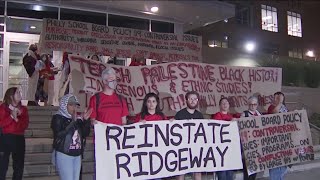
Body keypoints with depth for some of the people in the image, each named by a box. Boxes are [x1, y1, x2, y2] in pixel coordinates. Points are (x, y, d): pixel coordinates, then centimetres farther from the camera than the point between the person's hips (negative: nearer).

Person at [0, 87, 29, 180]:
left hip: (19, 139, 3)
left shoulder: (23, 109, 8)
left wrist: (17, 119, -14)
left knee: (19, 166, 10)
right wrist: (11, 116, -17)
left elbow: (25, 125, -1)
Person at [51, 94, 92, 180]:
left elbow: (85, 134, 6)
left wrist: (86, 120, -6)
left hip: (77, 155, 6)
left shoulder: (78, 119, 10)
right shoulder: (57, 118, -4)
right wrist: (73, 122, -24)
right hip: (63, 154, -5)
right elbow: (59, 134, -19)